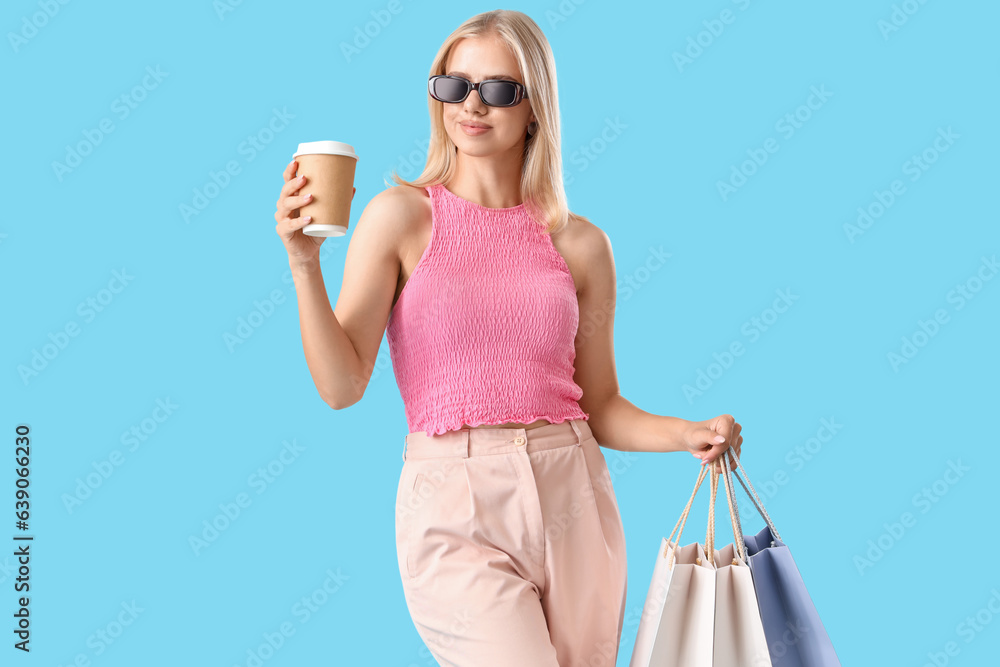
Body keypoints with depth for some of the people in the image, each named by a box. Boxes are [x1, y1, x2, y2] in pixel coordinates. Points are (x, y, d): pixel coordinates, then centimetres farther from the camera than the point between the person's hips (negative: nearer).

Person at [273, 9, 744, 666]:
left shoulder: (581, 244, 6)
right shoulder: (401, 216, 0)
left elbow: (600, 407, 11)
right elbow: (342, 386, -6)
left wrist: (690, 435, -5)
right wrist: (305, 264, -17)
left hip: (572, 500, 3)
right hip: (454, 510, -3)